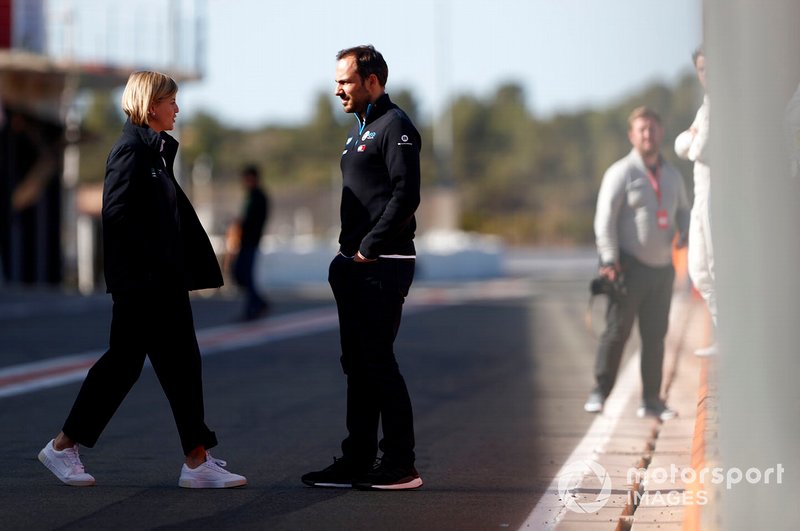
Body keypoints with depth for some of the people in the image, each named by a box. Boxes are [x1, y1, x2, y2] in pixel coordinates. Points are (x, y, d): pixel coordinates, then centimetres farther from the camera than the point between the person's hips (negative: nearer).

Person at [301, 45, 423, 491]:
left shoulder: (395, 127, -10)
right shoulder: (361, 129, 20)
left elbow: (405, 195, -19)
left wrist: (369, 248, -17)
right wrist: (348, 254, 13)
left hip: (383, 266, -10)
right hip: (358, 266, 10)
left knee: (378, 362, -8)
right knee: (358, 364, 11)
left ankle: (401, 465, -2)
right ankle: (358, 461, 16)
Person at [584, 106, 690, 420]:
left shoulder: (672, 176, 14)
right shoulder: (621, 173, -4)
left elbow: (683, 212, 25)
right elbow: (605, 219, -9)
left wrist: (685, 234, 1)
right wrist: (609, 261, -17)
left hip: (662, 266, 5)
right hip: (629, 266, -5)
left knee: (655, 336, 5)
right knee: (617, 330, -7)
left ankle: (651, 400, 10)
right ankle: (600, 391, 0)